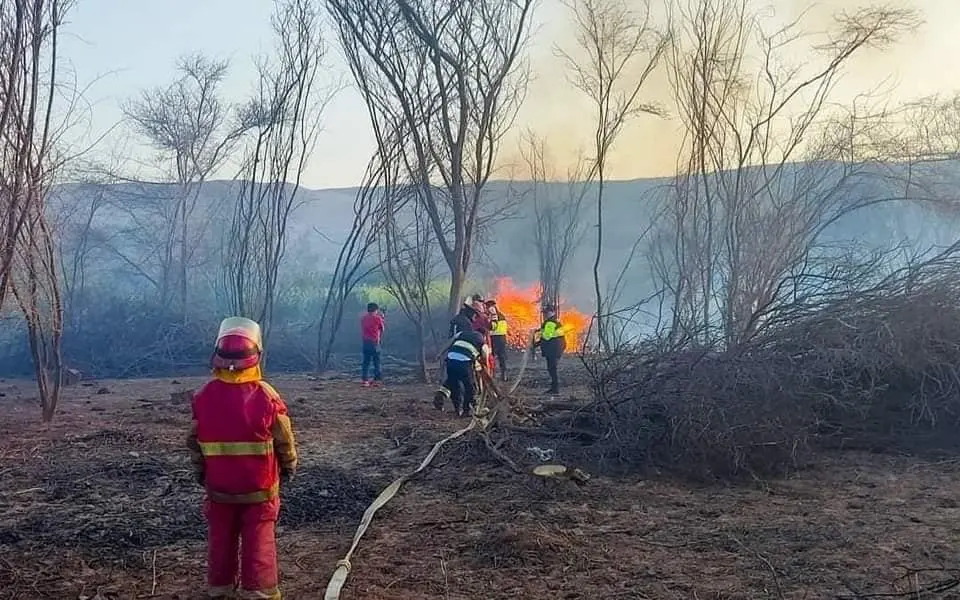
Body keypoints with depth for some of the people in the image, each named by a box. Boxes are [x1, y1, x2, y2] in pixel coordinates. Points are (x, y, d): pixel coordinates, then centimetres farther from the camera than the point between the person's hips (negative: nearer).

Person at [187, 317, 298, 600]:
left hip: (218, 487, 3)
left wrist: (201, 473, 18)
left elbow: (194, 442, 1)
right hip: (259, 488, -2)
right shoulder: (267, 397, -17)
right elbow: (284, 441, -8)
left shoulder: (203, 397, -10)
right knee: (259, 546, 7)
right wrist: (289, 467, 12)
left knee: (221, 543, 18)